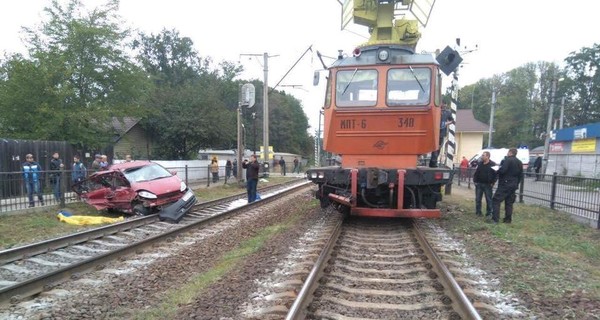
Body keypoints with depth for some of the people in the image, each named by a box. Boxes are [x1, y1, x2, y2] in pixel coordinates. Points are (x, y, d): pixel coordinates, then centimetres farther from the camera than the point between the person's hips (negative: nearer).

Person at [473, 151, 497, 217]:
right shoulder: (480, 164, 7)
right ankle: (478, 212, 17)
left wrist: (492, 183, -10)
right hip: (479, 184, 4)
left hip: (488, 185, -4)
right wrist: (475, 181, 6)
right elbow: (475, 173, 14)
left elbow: (496, 174, -6)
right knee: (478, 199, 7)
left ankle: (489, 213, 11)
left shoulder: (493, 164, -6)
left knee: (488, 199, 2)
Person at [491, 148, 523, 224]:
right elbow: (520, 175, 18)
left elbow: (502, 170, -25)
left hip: (505, 184, -8)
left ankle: (495, 219, -12)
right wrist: (516, 184, 22)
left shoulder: (507, 160, -14)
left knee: (496, 200, -6)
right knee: (509, 202, 14)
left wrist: (497, 170, -4)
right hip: (513, 185, 8)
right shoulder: (519, 163, 15)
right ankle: (508, 219, 16)